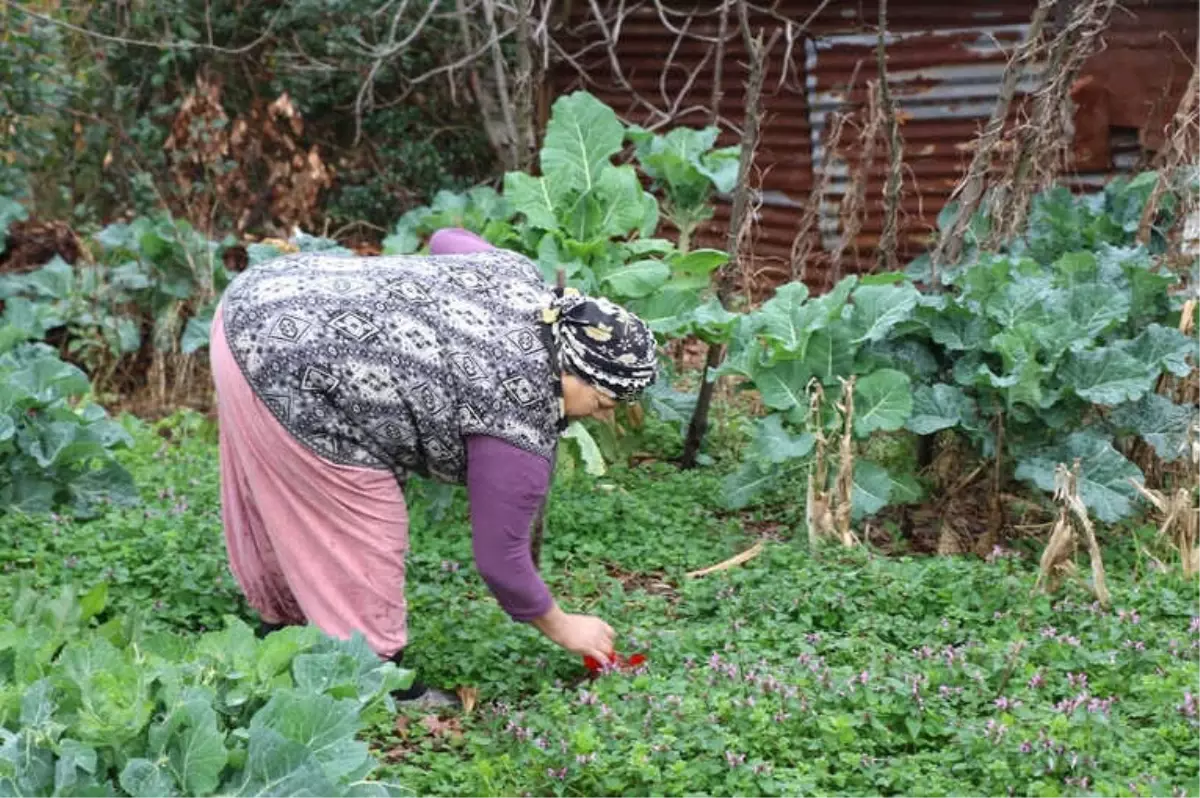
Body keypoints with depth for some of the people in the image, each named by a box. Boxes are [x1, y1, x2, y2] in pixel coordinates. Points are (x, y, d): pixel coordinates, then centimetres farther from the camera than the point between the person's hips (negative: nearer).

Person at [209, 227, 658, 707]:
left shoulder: (519, 278, 7)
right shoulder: (519, 420, -12)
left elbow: (447, 239, 27)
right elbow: (498, 557, -2)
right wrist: (561, 628, 11)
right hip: (289, 369, -10)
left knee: (280, 505, 24)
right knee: (361, 533, 2)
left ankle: (281, 625, 39)